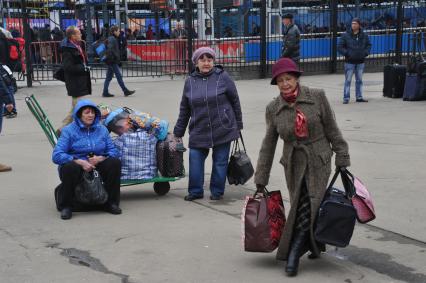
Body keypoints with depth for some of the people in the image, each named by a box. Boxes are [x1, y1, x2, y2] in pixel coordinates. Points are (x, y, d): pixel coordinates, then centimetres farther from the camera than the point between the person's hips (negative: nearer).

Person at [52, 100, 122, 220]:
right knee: (70, 167, -37)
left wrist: (101, 158, -19)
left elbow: (113, 151, 3)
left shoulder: (102, 129, 9)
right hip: (76, 165, -3)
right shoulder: (69, 130, -4)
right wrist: (80, 161, -26)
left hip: (97, 166, 3)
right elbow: (56, 155, -14)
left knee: (115, 162, -23)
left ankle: (111, 203, -9)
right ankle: (65, 206, -17)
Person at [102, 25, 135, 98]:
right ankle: (125, 91, 1)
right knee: (119, 76, -4)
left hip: (111, 61, 10)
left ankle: (105, 93, 10)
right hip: (113, 61, -10)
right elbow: (110, 49, -24)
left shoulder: (113, 39, 16)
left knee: (109, 77, 9)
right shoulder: (112, 39, -13)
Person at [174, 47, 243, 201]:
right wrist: (178, 132, 12)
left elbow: (235, 101, 3)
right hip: (198, 131, 2)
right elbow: (184, 109, 11)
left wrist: (238, 125, 6)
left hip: (222, 129, -2)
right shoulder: (190, 81, 5)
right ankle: (195, 191, 15)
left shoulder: (223, 77, -4)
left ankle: (217, 191, 21)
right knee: (195, 159, 0)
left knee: (220, 161, 6)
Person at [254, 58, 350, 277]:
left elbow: (332, 130, 1)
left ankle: (292, 255, -3)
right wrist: (260, 180, 7)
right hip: (294, 164, 2)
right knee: (301, 208, 4)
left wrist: (342, 160, 2)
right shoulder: (273, 109, 0)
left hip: (319, 161, -2)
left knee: (308, 208, -11)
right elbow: (268, 145, 6)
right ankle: (316, 246, 29)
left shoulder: (317, 97, -6)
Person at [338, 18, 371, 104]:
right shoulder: (346, 35, -5)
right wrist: (347, 53, -14)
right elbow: (340, 47, -3)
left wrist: (365, 53, -1)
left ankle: (359, 97, 19)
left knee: (359, 80, 11)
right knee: (348, 80, -4)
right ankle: (346, 98, -1)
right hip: (349, 62, -4)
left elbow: (369, 45, 16)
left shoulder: (364, 35, 5)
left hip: (360, 62, 4)